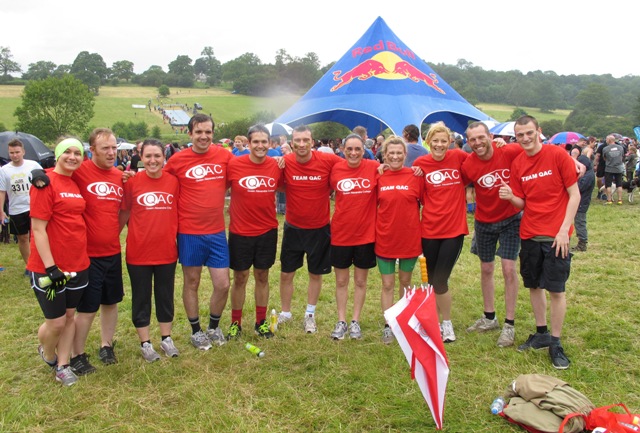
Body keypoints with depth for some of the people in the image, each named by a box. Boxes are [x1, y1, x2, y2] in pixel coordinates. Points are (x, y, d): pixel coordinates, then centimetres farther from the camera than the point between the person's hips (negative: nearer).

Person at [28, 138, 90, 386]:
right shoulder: (45, 182, -14)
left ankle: (62, 366, 29)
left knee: (70, 316, 14)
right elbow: (38, 228, -17)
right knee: (56, 321, 4)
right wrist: (50, 267, -20)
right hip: (49, 267, -6)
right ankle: (47, 354, 35)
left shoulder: (77, 184, 7)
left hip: (78, 264, 7)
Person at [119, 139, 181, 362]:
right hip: (138, 252, -1)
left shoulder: (173, 181, -3)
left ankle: (166, 339, 32)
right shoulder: (132, 182, -7)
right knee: (141, 298, 11)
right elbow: (124, 213, 1)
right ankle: (145, 343, 27)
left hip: (166, 250, 2)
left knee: (165, 296, 15)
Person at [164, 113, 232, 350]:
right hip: (189, 232, -2)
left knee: (223, 284, 4)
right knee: (191, 282, 11)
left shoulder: (224, 156, 0)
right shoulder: (178, 160, -5)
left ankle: (214, 327, 30)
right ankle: (196, 330, 31)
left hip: (217, 231, 2)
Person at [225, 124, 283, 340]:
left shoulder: (275, 165, -4)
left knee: (262, 276, 13)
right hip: (240, 232, -2)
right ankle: (235, 323, 26)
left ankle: (261, 322, 28)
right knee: (240, 278, 9)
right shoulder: (233, 164, -12)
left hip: (267, 231, 2)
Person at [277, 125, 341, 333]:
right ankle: (285, 313, 33)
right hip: (293, 228, 1)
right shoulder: (285, 163, -12)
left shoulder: (328, 160, -15)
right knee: (286, 273, 11)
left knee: (316, 273, 13)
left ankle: (310, 315, 33)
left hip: (320, 228, -1)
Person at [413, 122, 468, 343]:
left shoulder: (458, 157, -3)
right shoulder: (420, 163, -2)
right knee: (432, 280, 12)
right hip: (430, 229, 1)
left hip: (454, 228, -1)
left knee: (440, 280, -4)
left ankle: (447, 323, 18)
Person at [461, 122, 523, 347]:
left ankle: (509, 325, 8)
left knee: (509, 269, -5)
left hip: (510, 219, -2)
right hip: (484, 222, 2)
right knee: (486, 269, 13)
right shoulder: (467, 165, -14)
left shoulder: (510, 152, -20)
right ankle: (489, 318, 31)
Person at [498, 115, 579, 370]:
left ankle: (555, 343, 14)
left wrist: (563, 230, -14)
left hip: (555, 234, -4)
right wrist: (510, 197, -16)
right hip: (529, 234, 5)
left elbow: (574, 195, -7)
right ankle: (541, 333, 30)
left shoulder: (558, 155, -8)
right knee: (534, 285, 13)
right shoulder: (517, 164, 5)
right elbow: (522, 204, 7)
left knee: (556, 289, 0)